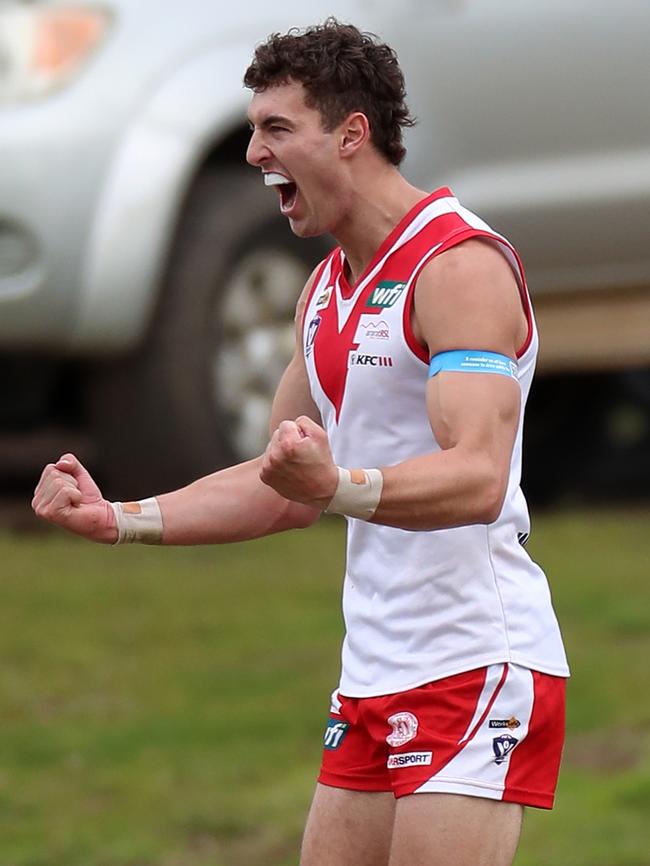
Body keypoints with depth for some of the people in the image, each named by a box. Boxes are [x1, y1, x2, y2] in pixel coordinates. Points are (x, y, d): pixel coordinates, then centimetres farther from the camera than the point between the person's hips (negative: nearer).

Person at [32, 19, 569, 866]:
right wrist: (119, 520, 12)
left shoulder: (460, 263, -13)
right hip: (375, 680, 9)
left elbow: (477, 476, -26)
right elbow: (286, 488, 23)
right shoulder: (327, 290, 16)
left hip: (476, 669, -9)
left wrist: (334, 485, -42)